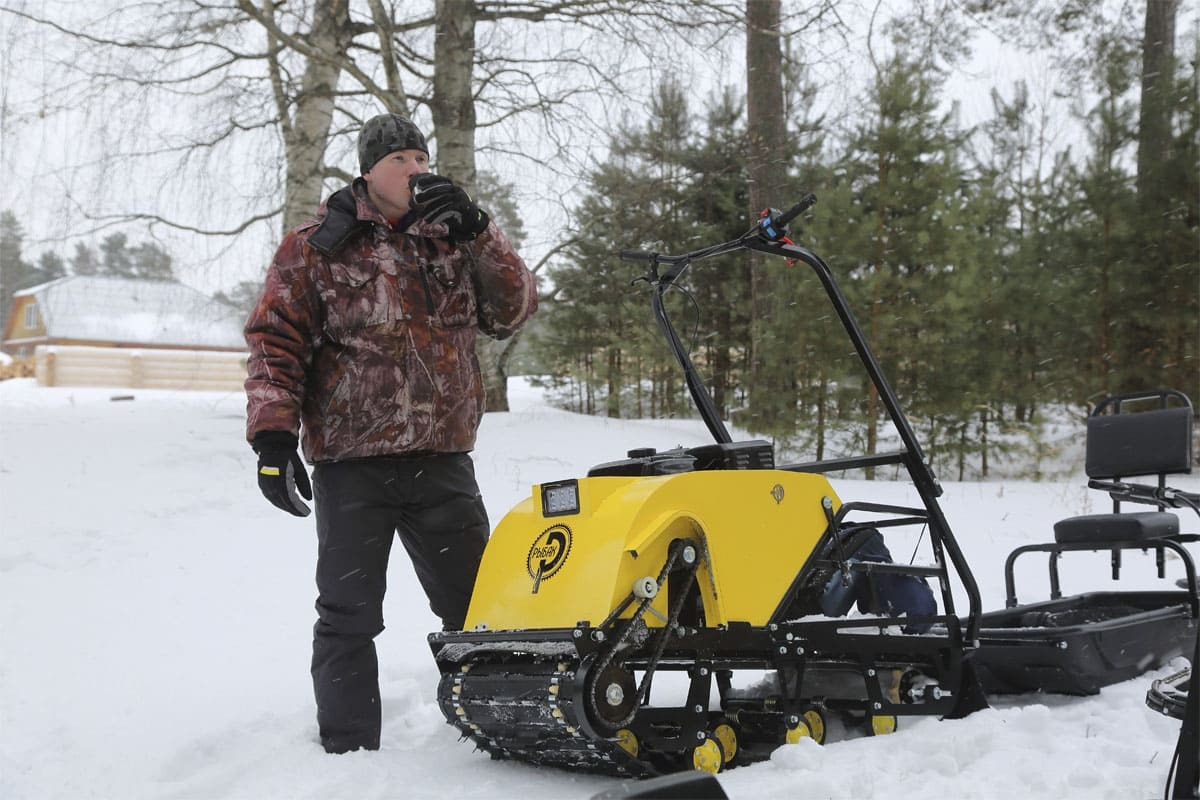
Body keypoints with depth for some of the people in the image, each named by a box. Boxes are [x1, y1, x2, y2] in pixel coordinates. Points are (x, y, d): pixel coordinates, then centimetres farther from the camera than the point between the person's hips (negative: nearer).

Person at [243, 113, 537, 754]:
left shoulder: (451, 239, 11)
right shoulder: (315, 247, 1)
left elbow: (512, 311, 3)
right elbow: (274, 342, -2)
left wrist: (476, 232, -9)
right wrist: (273, 433, -12)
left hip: (442, 461, 3)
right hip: (352, 466, -3)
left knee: (478, 605, 10)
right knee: (349, 617, 4)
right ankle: (348, 752, 16)